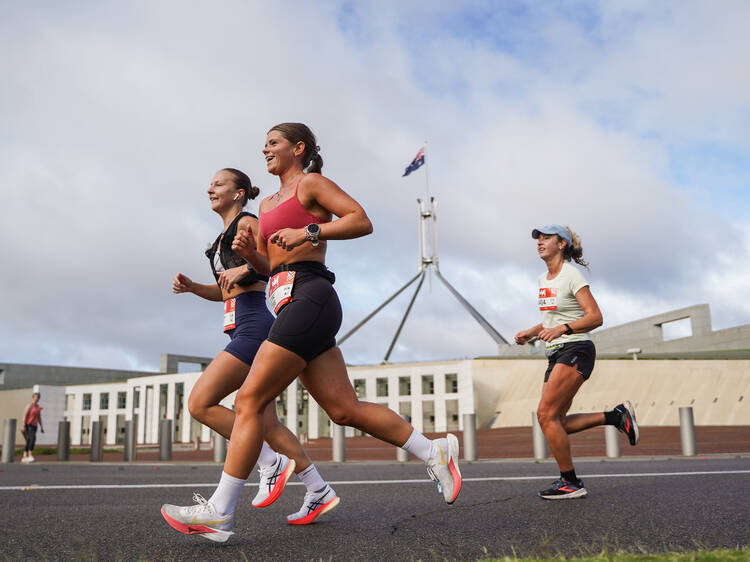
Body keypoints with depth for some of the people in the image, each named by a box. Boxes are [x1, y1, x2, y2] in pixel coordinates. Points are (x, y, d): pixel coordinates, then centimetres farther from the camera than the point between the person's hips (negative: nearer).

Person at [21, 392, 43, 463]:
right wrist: (24, 426, -20)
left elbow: (39, 417, 18)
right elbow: (25, 415, -15)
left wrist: (41, 427, 13)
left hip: (34, 426, 8)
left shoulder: (38, 407, 14)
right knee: (33, 438, -24)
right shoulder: (30, 405, -10)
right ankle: (30, 455, -28)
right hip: (28, 425, -8)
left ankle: (24, 457, 11)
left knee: (29, 442, 7)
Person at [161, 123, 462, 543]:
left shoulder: (311, 183, 3)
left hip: (308, 297, -9)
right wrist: (249, 251, 9)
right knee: (346, 410, 5)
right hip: (288, 301, 9)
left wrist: (310, 231, -19)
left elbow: (362, 221, -9)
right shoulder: (269, 203, 27)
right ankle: (435, 452, 14)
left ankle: (219, 514, -8)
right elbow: (269, 263, 29)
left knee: (250, 401, -11)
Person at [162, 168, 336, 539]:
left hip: (253, 326, -9)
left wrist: (246, 268, -26)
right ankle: (319, 491, 12)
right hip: (244, 330, 9)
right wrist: (191, 286, 12)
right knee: (266, 424, 6)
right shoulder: (224, 236, 24)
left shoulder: (247, 222, -3)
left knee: (200, 403, -13)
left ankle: (272, 463, -7)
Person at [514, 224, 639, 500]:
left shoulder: (571, 275, -10)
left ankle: (570, 482, -2)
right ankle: (617, 416, 17)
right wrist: (531, 332, 11)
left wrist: (561, 329, -28)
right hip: (556, 354, 9)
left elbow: (595, 317, -16)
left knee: (546, 415, -14)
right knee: (556, 422, 3)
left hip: (575, 351, -9)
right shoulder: (543, 279, 15)